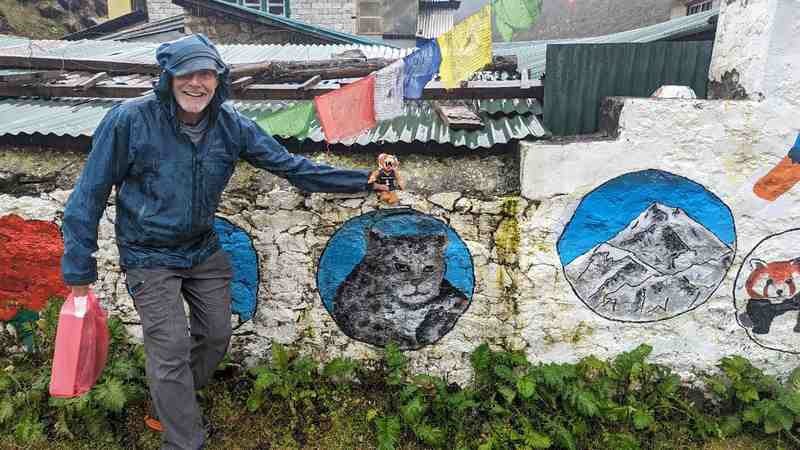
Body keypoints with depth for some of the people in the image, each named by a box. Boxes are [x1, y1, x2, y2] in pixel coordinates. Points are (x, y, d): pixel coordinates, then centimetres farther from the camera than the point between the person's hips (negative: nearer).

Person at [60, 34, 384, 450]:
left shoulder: (232, 126, -9)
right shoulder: (129, 119, -20)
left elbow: (292, 167, -8)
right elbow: (91, 193, -13)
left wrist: (364, 181, -14)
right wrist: (79, 267, -11)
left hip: (204, 251, 5)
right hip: (149, 257, -4)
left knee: (216, 337, 14)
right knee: (172, 351, -6)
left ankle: (173, 404, 42)